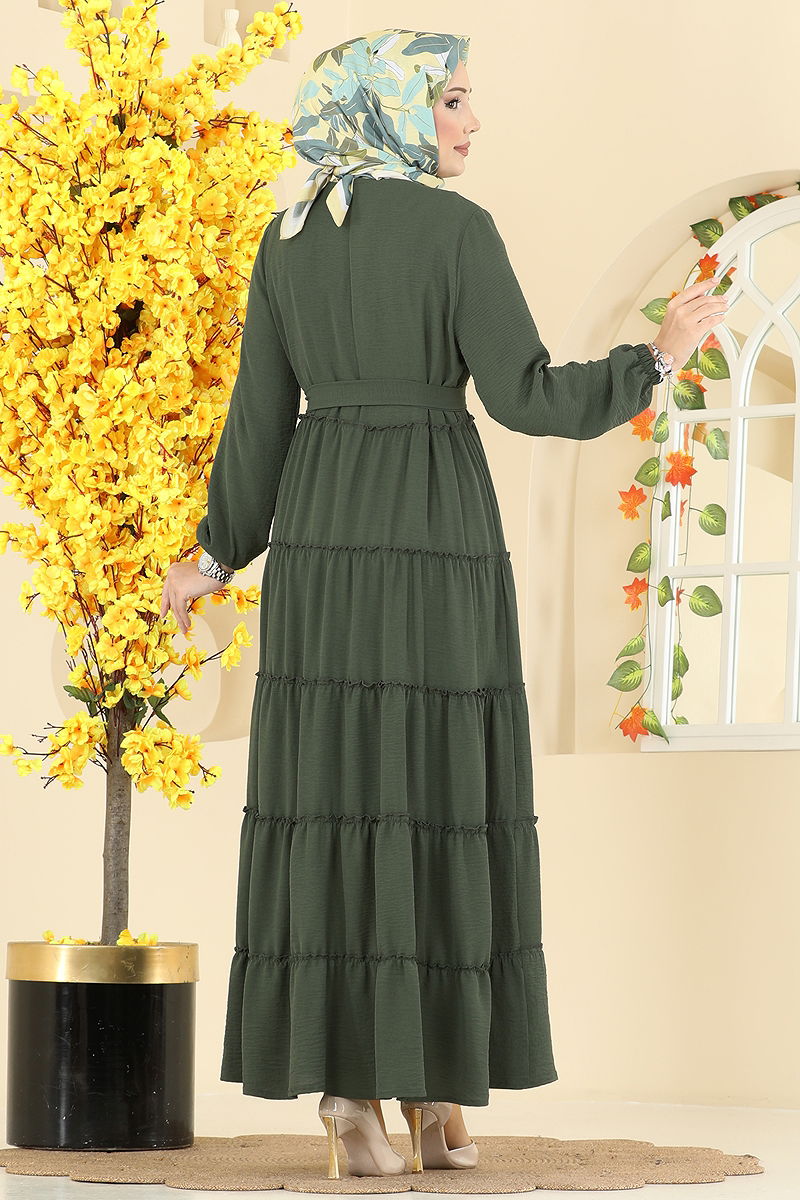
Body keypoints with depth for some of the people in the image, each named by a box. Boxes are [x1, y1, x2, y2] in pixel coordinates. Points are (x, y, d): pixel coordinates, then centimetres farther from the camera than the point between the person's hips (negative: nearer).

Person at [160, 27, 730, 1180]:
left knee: (331, 797, 3)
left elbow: (262, 415, 7)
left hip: (319, 534, 4)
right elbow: (526, 395, -12)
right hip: (437, 532, -4)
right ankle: (434, 1089, 3)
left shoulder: (287, 240, 8)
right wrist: (656, 359, 2)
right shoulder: (458, 228, -7)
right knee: (442, 799, 3)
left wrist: (220, 556, 19)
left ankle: (344, 1086, -4)